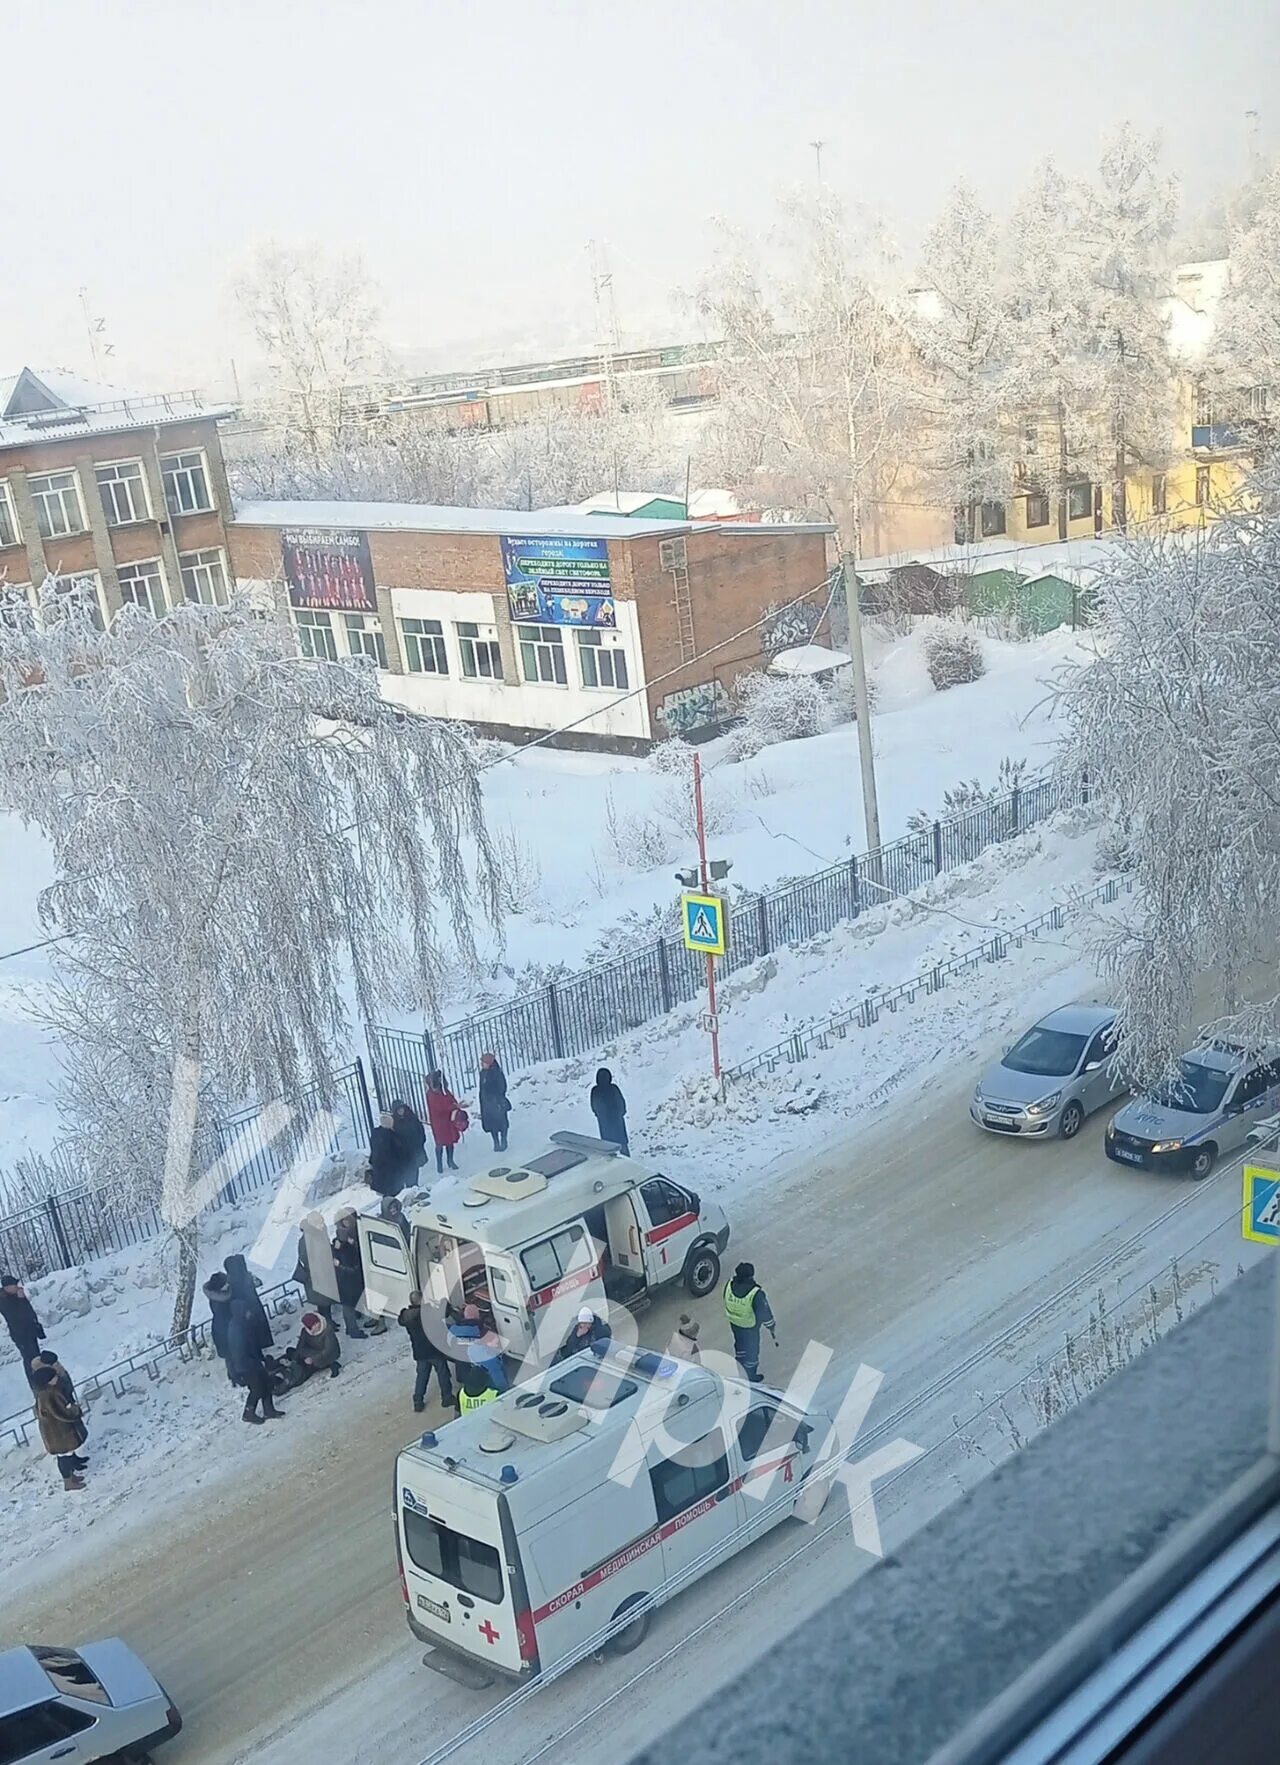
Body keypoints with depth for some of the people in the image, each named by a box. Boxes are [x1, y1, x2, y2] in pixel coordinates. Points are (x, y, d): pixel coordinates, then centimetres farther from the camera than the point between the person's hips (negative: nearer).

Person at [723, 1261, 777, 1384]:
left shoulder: (729, 1285, -23)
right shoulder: (756, 1294, -37)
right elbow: (765, 1314, -24)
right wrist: (772, 1330, -7)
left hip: (734, 1323, 4)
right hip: (750, 1328, -4)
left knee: (740, 1343, 33)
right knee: (752, 1350, 21)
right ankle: (752, 1378, 43)